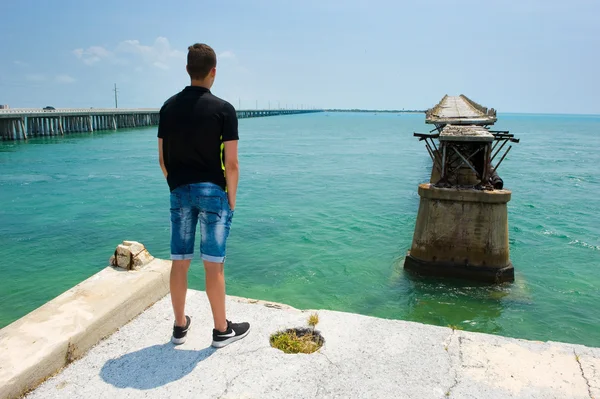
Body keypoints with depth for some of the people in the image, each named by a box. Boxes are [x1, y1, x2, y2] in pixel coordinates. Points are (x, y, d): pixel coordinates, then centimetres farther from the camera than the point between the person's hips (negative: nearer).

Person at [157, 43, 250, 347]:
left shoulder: (168, 107, 4)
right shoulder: (223, 109, -10)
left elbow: (163, 159, 7)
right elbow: (231, 163, -11)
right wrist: (231, 198, 0)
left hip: (180, 192, 4)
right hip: (213, 191, -4)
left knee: (179, 262, 11)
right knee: (213, 265, 3)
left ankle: (180, 326, 26)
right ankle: (222, 330, 17)